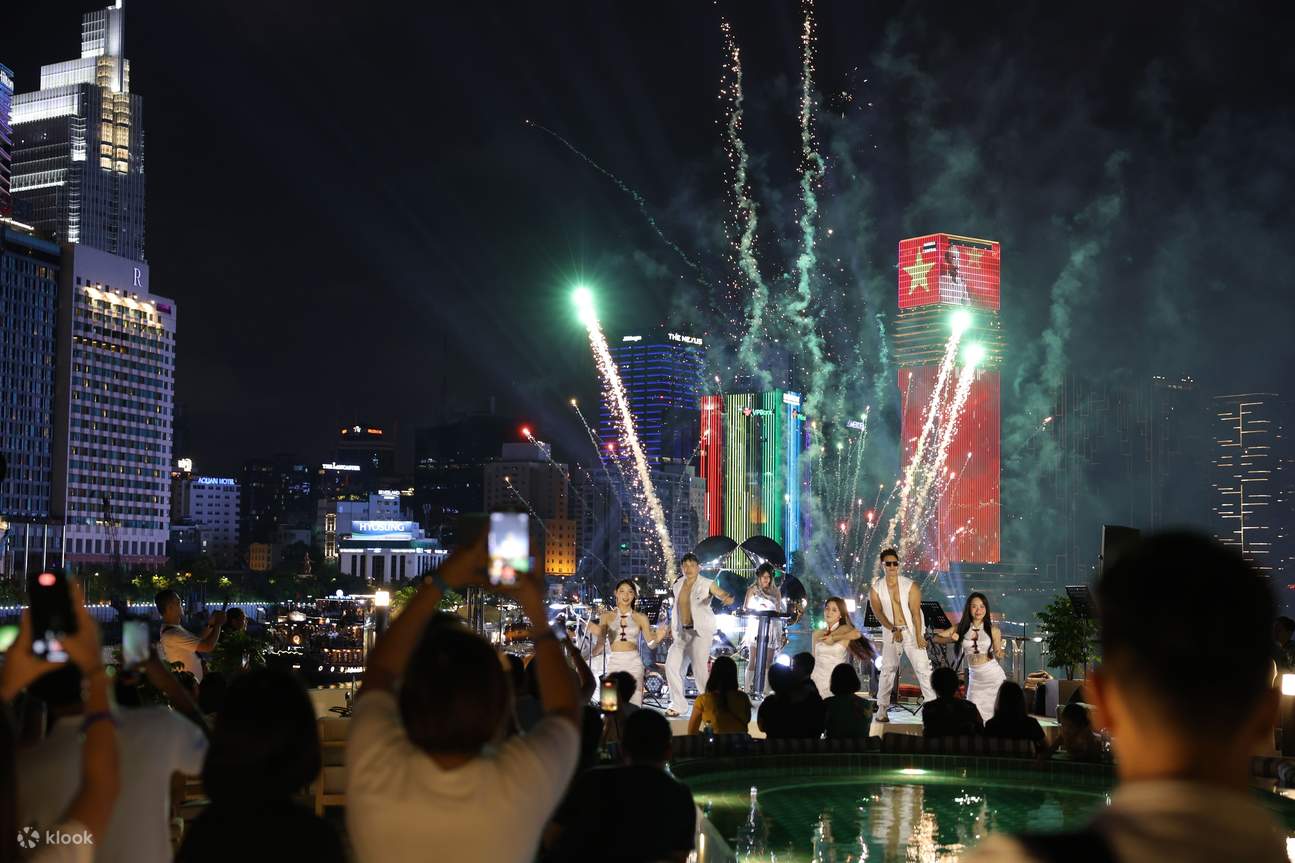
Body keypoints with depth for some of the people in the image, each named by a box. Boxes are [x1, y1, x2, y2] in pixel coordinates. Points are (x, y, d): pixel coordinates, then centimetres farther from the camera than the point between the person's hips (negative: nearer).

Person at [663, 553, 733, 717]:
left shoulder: (706, 584, -6)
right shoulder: (677, 585, 10)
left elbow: (721, 593, -23)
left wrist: (727, 597, -46)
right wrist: (672, 627, 16)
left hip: (702, 631, -6)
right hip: (682, 632, 6)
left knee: (699, 667, -14)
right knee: (671, 665, -2)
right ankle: (678, 705, 10)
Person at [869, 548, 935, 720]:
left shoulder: (910, 585, -6)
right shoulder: (875, 588, -1)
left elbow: (916, 612, -9)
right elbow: (878, 613, -8)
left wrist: (918, 637, -16)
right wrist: (893, 630, -22)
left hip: (911, 631, -2)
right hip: (890, 632, 2)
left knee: (922, 667, -8)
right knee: (888, 669, 4)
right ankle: (882, 708, 10)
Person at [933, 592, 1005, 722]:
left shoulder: (993, 630, -2)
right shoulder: (961, 628, 1)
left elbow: (998, 655, 7)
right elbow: (936, 637, 0)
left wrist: (999, 652, -15)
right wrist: (951, 639, -18)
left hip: (993, 674, -2)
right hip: (975, 677, 2)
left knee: (994, 714, 1)